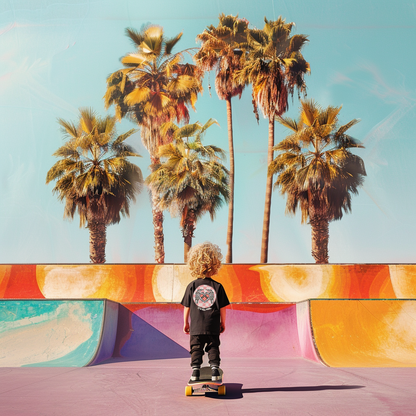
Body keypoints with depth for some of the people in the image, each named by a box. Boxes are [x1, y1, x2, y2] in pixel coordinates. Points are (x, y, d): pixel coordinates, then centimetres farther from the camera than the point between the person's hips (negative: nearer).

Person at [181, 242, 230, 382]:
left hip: (196, 327, 1)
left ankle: (195, 370, 10)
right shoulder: (217, 286, -6)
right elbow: (222, 307, -1)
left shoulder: (191, 286, -4)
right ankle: (214, 370, 7)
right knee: (213, 348, 11)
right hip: (213, 327, 0)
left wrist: (185, 323, 13)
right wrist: (222, 322, 12)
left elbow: (186, 306, 2)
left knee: (196, 348, 11)